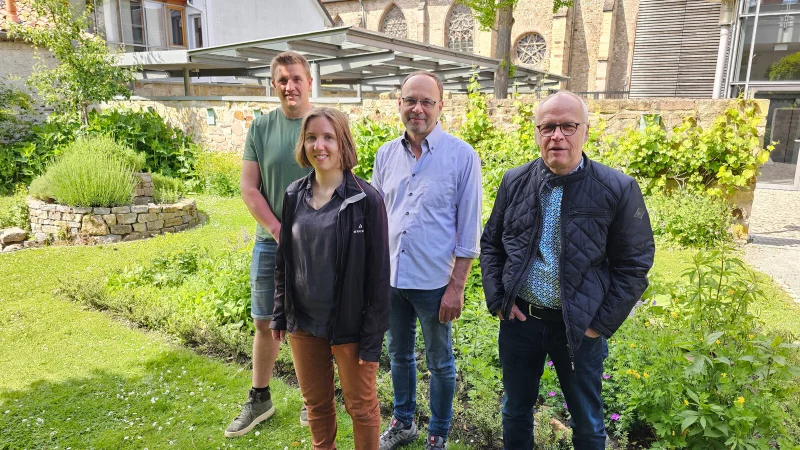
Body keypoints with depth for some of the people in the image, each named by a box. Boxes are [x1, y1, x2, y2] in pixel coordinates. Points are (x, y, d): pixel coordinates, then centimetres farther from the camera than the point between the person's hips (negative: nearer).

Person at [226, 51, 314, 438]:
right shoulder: (261, 128, 1)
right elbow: (248, 188, -1)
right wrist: (281, 232, -11)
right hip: (271, 243, 2)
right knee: (265, 324, 11)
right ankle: (259, 399, 30)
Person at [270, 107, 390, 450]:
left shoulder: (366, 200, -14)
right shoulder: (294, 196, 1)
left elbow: (378, 273, -13)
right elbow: (284, 260, 9)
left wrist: (373, 336, -13)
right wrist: (280, 315, 9)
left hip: (349, 325, -4)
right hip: (303, 322, 5)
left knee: (361, 406, 12)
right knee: (316, 403, 21)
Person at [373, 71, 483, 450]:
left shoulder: (462, 156, -10)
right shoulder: (386, 155, 3)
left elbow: (469, 229, -9)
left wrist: (456, 287, -11)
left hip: (434, 281, -4)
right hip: (390, 277, 5)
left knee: (439, 363, 13)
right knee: (398, 355, 21)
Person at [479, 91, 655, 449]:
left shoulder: (618, 190, -11)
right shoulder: (515, 182, -2)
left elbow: (634, 265, -5)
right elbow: (491, 243, 8)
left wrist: (602, 323, -9)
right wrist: (496, 299, -2)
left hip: (580, 326, -2)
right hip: (518, 320, 3)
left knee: (587, 420, 18)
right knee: (515, 410, 20)